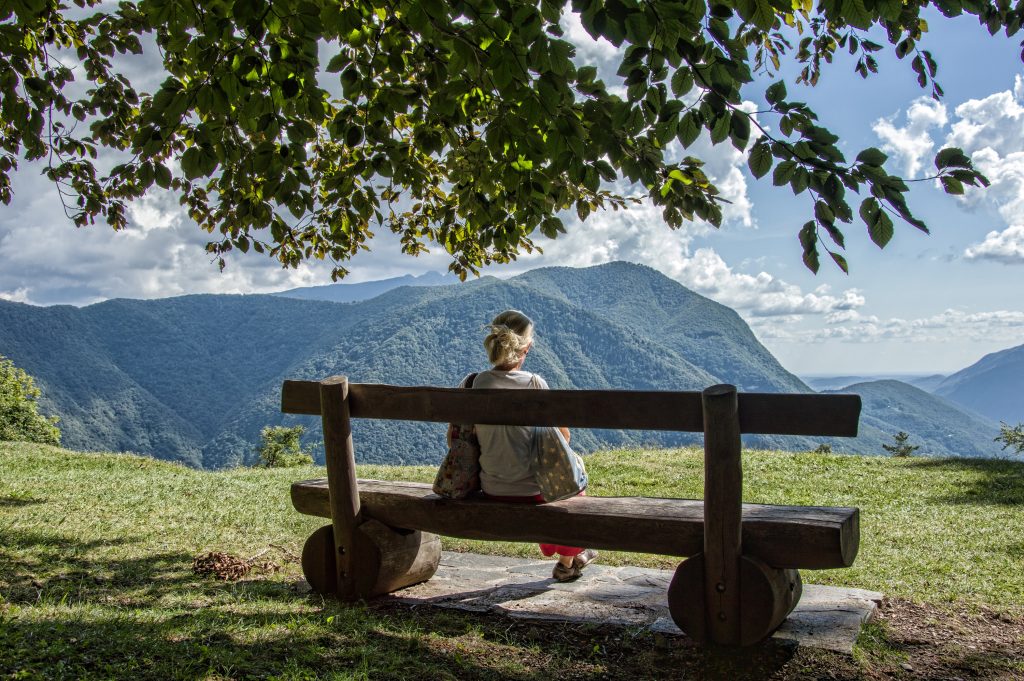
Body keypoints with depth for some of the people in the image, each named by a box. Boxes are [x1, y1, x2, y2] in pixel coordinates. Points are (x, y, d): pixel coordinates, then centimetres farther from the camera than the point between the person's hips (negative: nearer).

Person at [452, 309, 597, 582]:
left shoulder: (473, 383, -7)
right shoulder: (534, 383, -16)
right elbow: (564, 436, -6)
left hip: (491, 489, 5)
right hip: (530, 490, -5)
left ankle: (572, 556, 52)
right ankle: (567, 561, 42)